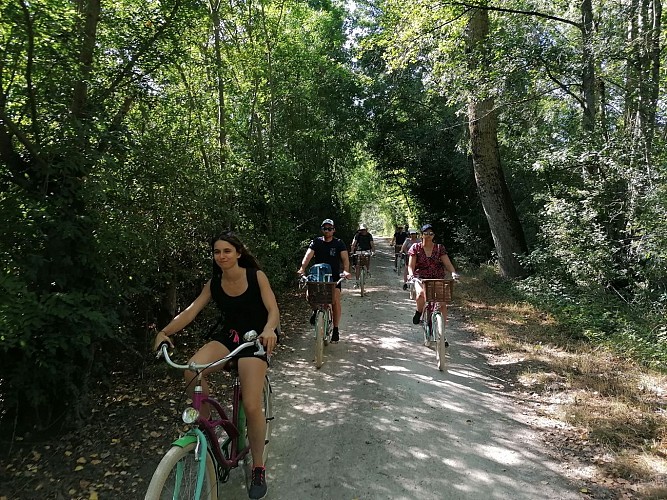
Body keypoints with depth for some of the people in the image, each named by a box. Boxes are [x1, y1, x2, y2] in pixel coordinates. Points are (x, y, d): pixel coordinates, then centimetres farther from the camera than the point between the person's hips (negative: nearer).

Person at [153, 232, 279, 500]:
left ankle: (258, 469, 5)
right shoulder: (213, 284, 1)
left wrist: (268, 329, -41)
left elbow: (273, 310, -17)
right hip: (226, 335, 4)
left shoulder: (256, 276, -10)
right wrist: (165, 331, -26)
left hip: (255, 339, -4)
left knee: (251, 405, -18)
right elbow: (191, 311, -8)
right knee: (192, 370, -28)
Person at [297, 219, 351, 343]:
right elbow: (308, 255, -13)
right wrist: (302, 268, -31)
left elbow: (345, 258, -12)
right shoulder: (316, 242, 1)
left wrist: (346, 271, -33)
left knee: (336, 301, -15)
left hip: (334, 276, -1)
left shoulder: (339, 243, 0)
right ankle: (315, 310, 13)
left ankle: (335, 329, 0)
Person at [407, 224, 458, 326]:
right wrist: (411, 274, -23)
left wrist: (453, 272, -23)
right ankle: (419, 312, -3)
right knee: (421, 294, -33)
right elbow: (411, 265, -2)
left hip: (438, 279, 1)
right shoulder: (416, 248, 1)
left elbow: (448, 264, -3)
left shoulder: (440, 248, 3)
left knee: (442, 303, -14)